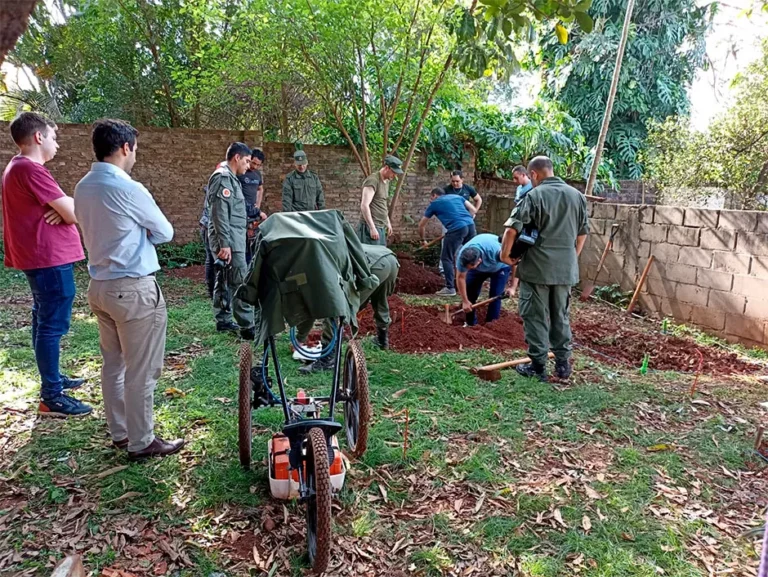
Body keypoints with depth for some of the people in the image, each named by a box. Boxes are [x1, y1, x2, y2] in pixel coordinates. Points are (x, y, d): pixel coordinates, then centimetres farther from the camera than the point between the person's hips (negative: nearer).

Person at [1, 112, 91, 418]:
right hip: (50, 258, -11)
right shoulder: (30, 169, -18)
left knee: (45, 321, 19)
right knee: (53, 325, -6)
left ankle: (52, 378, 32)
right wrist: (64, 209, 3)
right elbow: (73, 214, -19)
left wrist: (60, 209, -7)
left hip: (39, 256, 11)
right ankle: (51, 397, 1)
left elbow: (59, 207, 15)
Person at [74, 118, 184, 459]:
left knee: (113, 364, 17)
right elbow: (165, 233, -6)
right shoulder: (128, 189, -18)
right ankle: (141, 442, 14)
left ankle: (120, 432, 29)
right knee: (141, 370, 3)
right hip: (134, 289, -9)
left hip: (99, 286, 9)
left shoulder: (83, 187, 7)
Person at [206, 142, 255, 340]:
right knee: (240, 283, -10)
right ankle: (247, 327, -8)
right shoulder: (223, 177, -13)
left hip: (232, 238, 11)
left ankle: (223, 321, 22)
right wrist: (225, 244, -24)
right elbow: (219, 213, -21)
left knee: (224, 280, 14)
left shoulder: (229, 177, 18)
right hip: (229, 240, -11)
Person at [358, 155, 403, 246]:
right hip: (371, 227, -9)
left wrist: (388, 222, 26)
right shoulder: (372, 180, -12)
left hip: (381, 227, 9)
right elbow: (364, 206, -20)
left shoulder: (386, 181, 17)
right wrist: (372, 228, -23)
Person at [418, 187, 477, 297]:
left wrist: (423, 240, 40)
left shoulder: (434, 203, 18)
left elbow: (421, 225, 26)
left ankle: (450, 288, 3)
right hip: (470, 225, 5)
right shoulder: (457, 196, 27)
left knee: (446, 258, 5)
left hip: (456, 228, -5)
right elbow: (474, 210, 22)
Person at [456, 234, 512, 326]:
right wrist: (465, 301, -18)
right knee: (469, 292, -4)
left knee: (495, 296, -14)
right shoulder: (462, 257, -34)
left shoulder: (495, 251, -45)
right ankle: (471, 324, 11)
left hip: (500, 267, -3)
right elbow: (461, 278, -20)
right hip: (479, 269, 3)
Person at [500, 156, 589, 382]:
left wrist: (505, 254, -4)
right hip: (566, 269, 5)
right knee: (561, 316, 16)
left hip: (537, 267, -5)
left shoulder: (534, 195, -10)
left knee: (535, 317, 4)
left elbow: (512, 228, -17)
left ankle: (538, 366, 8)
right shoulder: (577, 195, 8)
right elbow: (583, 232, 15)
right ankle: (563, 364, 21)